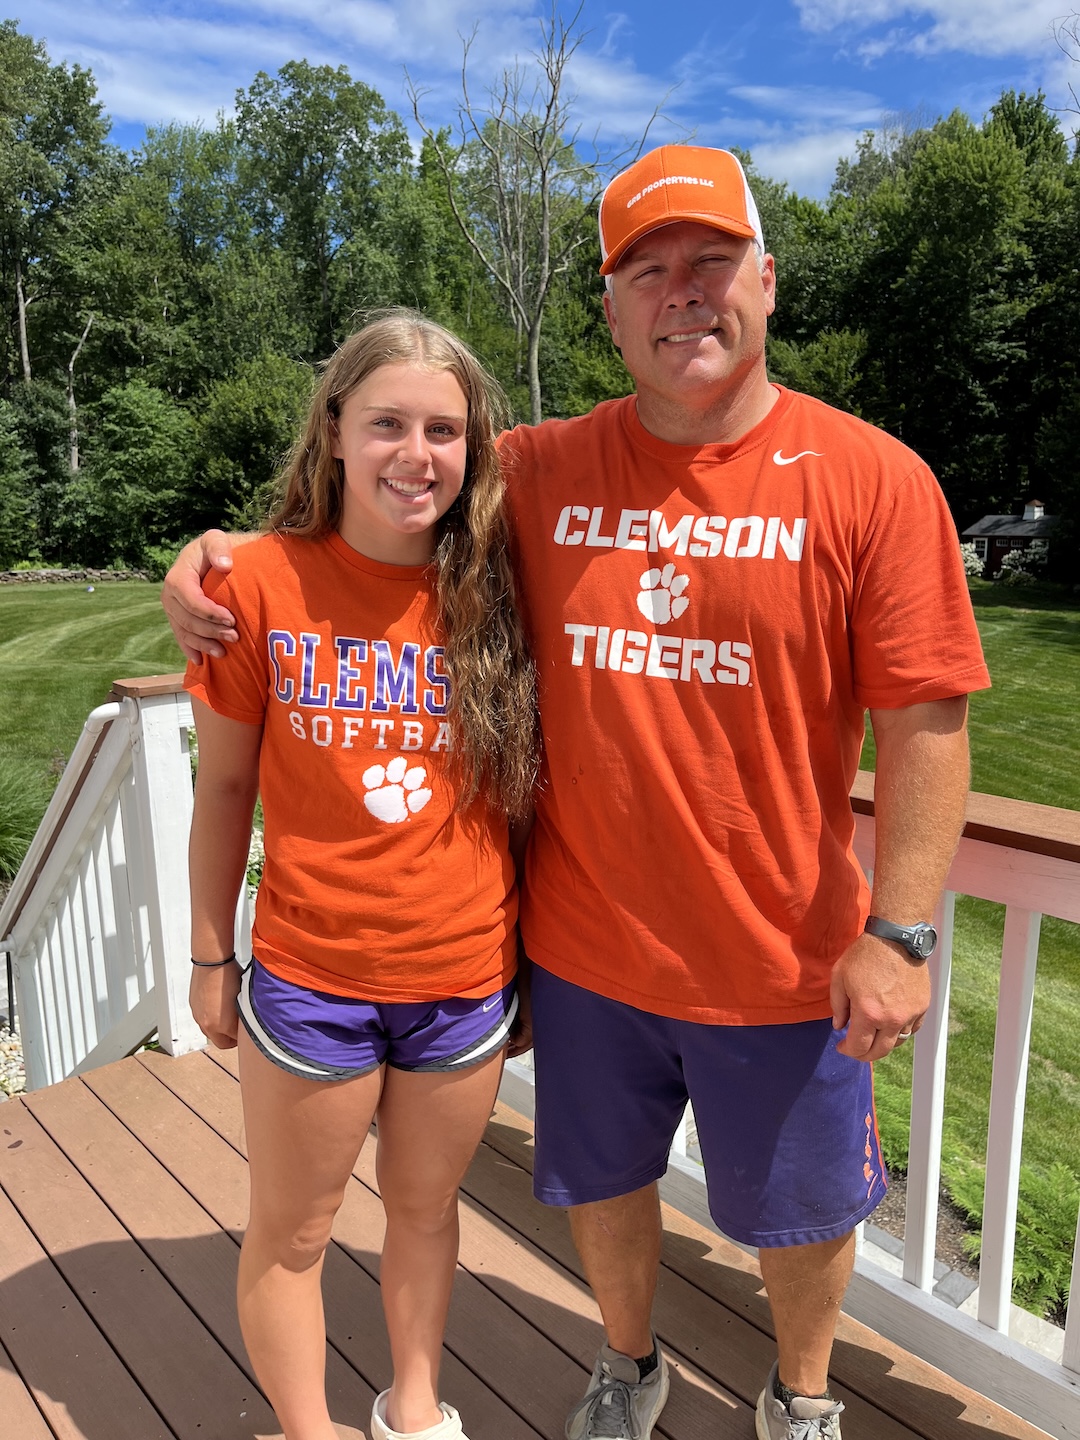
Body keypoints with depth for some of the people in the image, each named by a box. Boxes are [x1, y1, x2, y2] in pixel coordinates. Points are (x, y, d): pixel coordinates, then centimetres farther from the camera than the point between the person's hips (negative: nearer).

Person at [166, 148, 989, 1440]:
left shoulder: (872, 480, -10)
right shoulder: (542, 471, -2)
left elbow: (925, 722, -10)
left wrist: (898, 933, -13)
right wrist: (223, 555, -5)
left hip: (781, 962, -1)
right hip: (583, 945, 3)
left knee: (800, 1207, 21)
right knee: (603, 1181, 24)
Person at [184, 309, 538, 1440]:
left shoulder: (497, 589, -6)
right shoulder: (262, 582, -10)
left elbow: (526, 782, 1)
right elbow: (222, 788, -2)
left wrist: (534, 959, 2)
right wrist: (211, 957, 3)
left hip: (469, 977, 2)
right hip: (311, 977, -1)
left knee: (426, 1209, 23)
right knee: (290, 1235, 17)